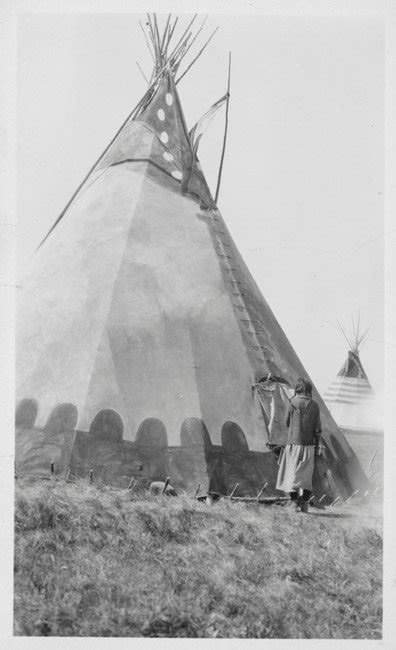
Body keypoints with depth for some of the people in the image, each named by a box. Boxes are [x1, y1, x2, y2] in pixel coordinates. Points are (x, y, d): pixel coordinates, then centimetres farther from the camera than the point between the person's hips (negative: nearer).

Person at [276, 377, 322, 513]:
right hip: (308, 445, 1)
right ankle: (304, 503, 3)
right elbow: (317, 428, -2)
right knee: (306, 475, 10)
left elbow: (286, 423, 4)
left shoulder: (292, 404, -6)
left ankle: (296, 500, 1)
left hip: (293, 443, -1)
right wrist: (317, 445, 9)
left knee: (292, 473, 9)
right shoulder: (314, 406, -3)